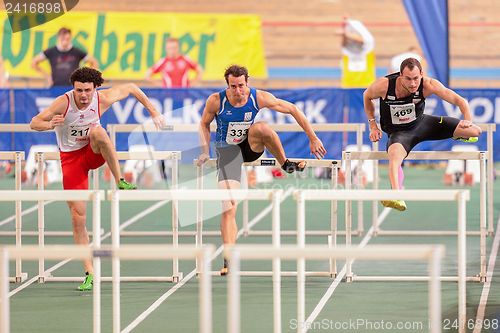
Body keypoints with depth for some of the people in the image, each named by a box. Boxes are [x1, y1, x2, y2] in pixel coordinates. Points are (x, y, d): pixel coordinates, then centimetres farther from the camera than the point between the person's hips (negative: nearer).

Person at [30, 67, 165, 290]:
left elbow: (131, 88, 3)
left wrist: (153, 111, 3)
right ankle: (89, 273, -2)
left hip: (94, 153, 1)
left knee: (97, 131, -36)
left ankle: (120, 182, -26)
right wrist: (49, 125, -43)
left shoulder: (103, 99, -15)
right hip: (71, 158, -1)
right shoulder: (63, 103, -20)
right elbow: (34, 123, -22)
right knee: (78, 217, -8)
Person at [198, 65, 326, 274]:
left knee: (261, 128, -35)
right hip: (228, 152, -1)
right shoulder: (216, 101, -16)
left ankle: (285, 164, -11)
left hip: (250, 147, 1)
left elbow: (292, 109, -7)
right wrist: (205, 151, -10)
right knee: (228, 208, -15)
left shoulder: (259, 98, -16)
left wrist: (313, 139, -7)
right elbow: (204, 124, 3)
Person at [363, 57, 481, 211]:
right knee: (395, 154, -42)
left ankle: (458, 135, 35)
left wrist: (468, 121, -39)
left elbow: (458, 100, -23)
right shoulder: (384, 85, -26)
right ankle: (396, 195, -55)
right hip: (398, 132, -3)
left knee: (475, 131, -3)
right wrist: (373, 126, -6)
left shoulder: (427, 85, -26)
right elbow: (367, 96, -3)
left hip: (422, 124, 3)